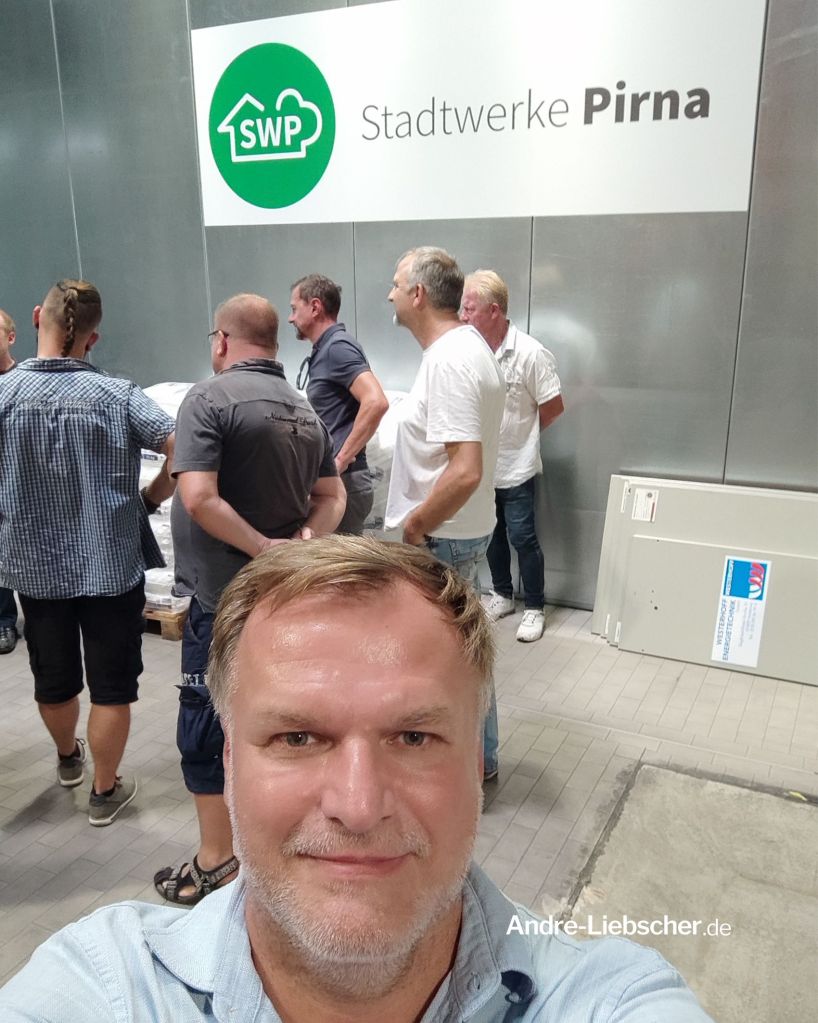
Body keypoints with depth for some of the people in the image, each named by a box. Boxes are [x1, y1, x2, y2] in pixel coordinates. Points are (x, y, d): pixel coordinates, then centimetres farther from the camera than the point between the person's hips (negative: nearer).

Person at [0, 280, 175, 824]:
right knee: (111, 685, 11)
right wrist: (152, 497, -5)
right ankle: (105, 791, 25)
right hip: (112, 564, -3)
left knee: (54, 679, 23)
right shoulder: (117, 394, -11)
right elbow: (182, 449, -20)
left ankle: (68, 759, 48)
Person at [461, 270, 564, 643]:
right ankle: (502, 595, 36)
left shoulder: (531, 354, -18)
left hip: (516, 467, -4)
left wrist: (519, 435, 3)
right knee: (491, 534, 17)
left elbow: (553, 407, -8)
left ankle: (535, 608, 20)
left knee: (521, 537, 2)